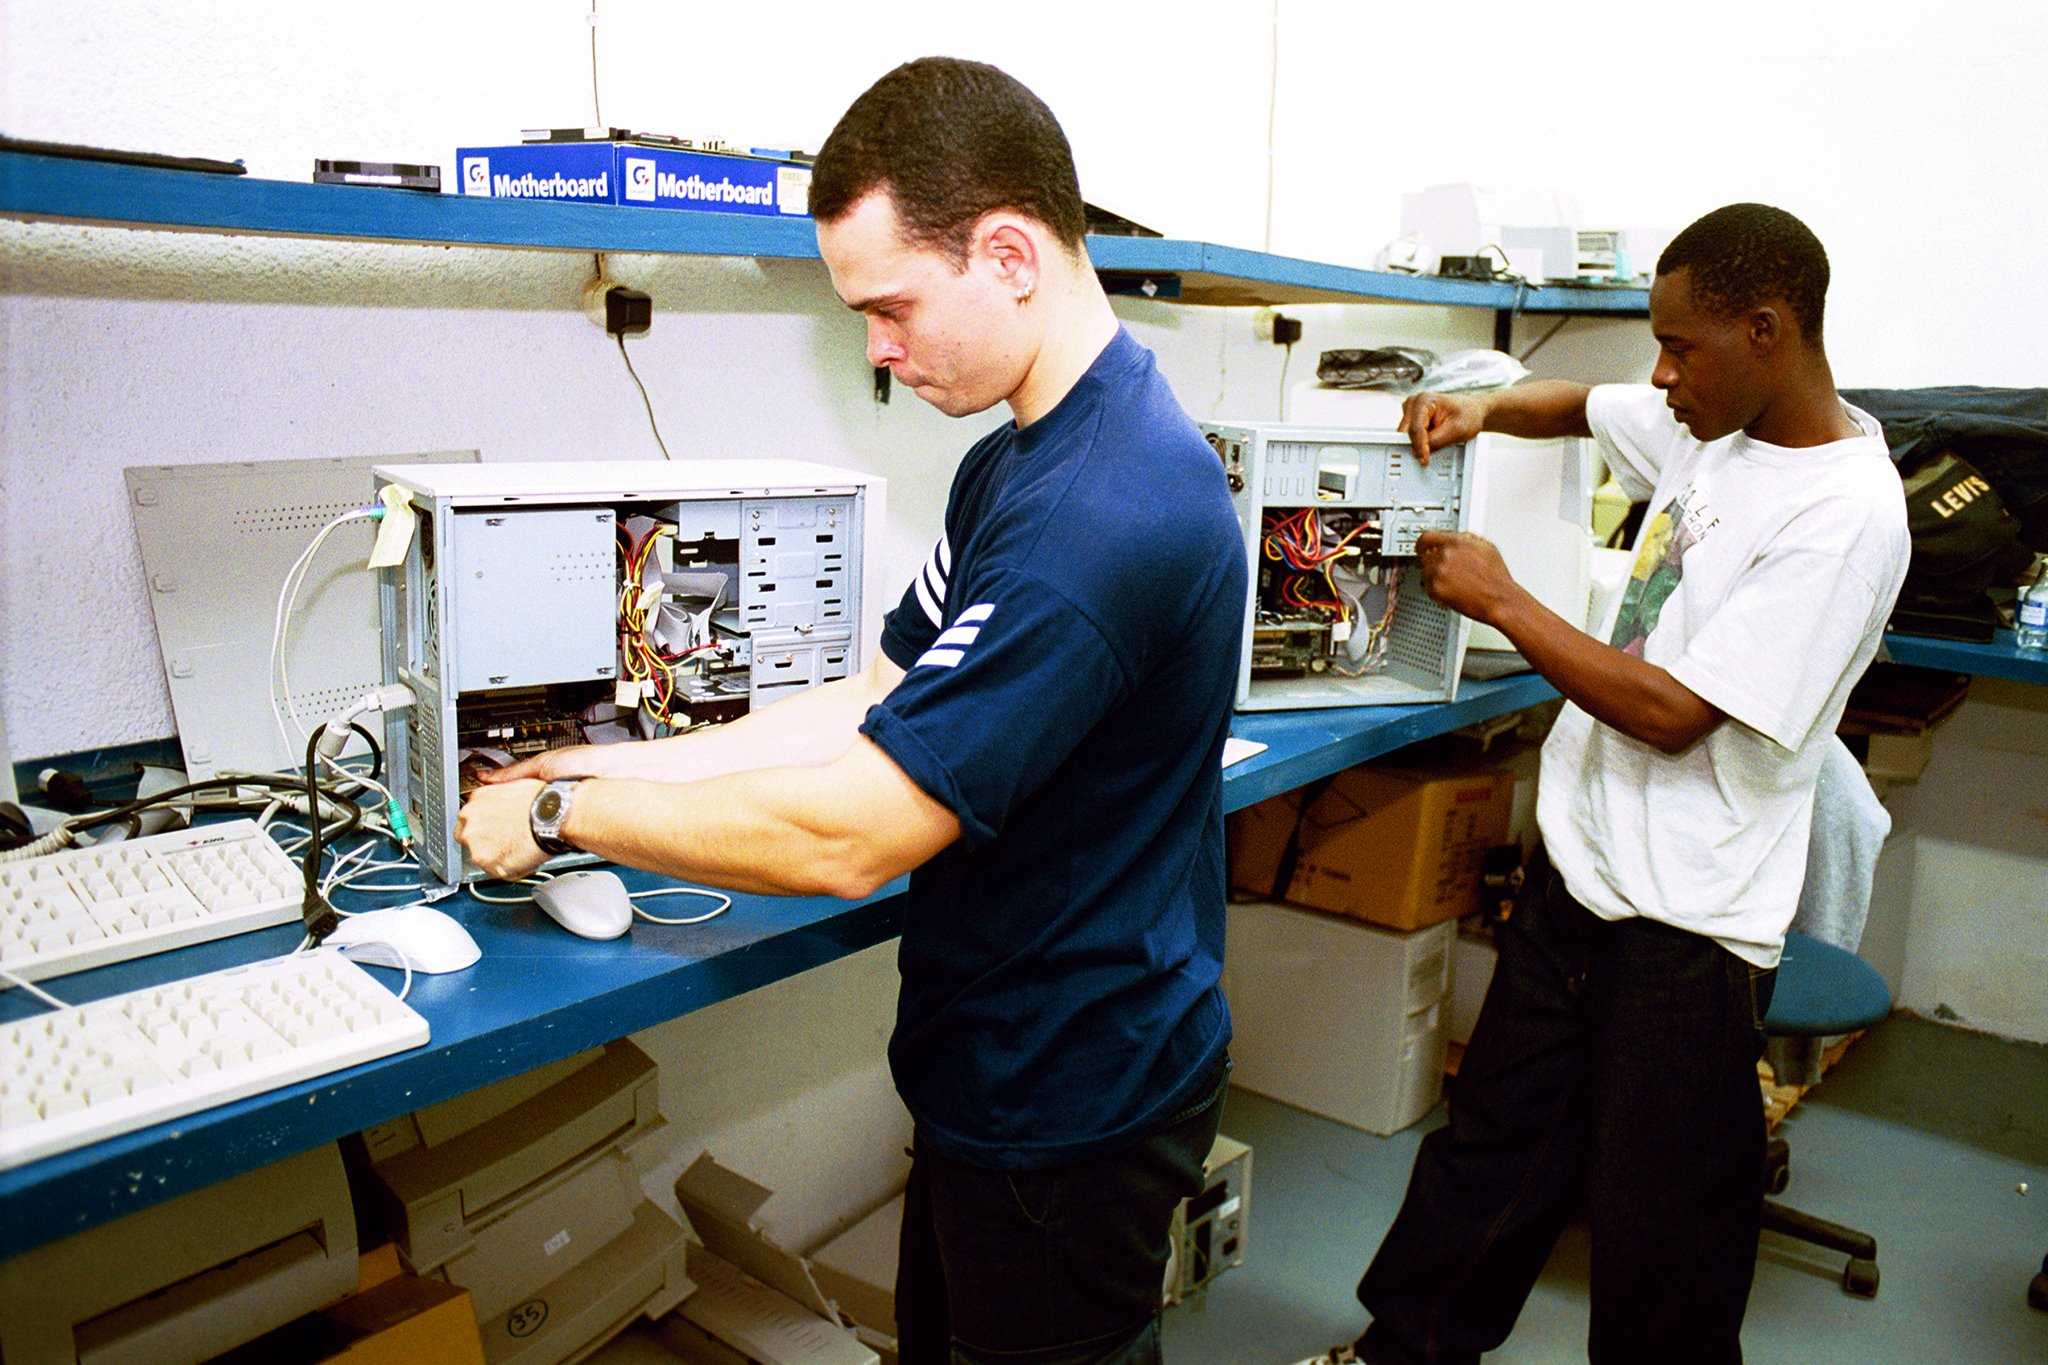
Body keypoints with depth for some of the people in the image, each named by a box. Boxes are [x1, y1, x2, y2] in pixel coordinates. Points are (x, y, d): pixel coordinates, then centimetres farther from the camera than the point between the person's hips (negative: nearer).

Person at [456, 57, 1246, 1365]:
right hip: (998, 1067, 9)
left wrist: (558, 815, -16)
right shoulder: (1015, 462, 5)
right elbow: (882, 707, 7)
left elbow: (846, 835, -30)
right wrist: (639, 765, 1)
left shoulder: (1103, 512, -31)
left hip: (1071, 1110, -9)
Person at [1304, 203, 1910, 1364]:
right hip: (1585, 866, 8)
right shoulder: (1711, 425, 3)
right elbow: (1579, 404, 24)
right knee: (1491, 1143, 21)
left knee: (1658, 1228, 10)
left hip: (1687, 927, -8)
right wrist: (1485, 410, 3)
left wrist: (1499, 600, -16)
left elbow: (1675, 713, -23)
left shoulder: (1845, 517, -21)